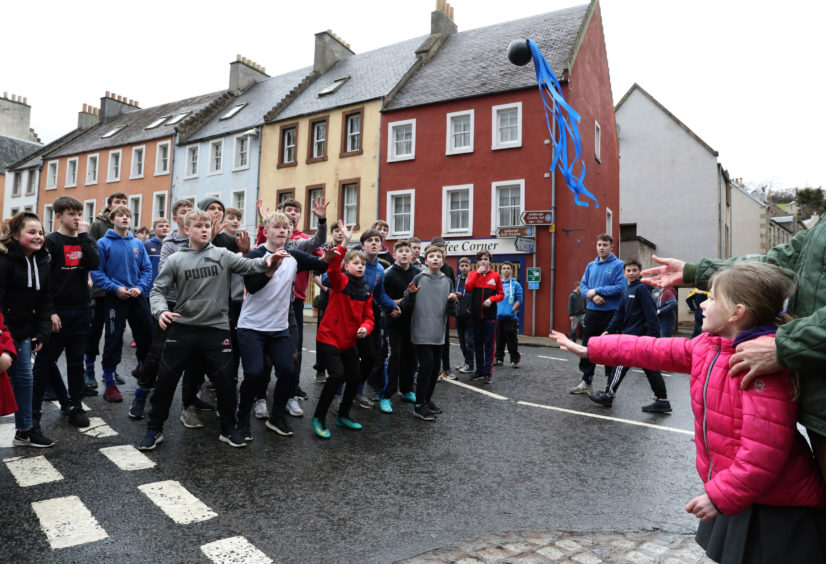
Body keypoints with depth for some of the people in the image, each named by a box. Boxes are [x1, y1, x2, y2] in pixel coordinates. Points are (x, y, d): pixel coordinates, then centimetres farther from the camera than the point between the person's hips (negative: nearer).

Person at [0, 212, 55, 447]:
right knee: (23, 377, -1)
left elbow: (45, 300, 7)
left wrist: (42, 332, 1)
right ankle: (25, 430, 12)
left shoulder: (41, 261, 5)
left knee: (23, 378, 13)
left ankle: (25, 430, 24)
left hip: (24, 331, 6)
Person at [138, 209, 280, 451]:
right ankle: (154, 429, 28)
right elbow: (158, 290, 3)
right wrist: (160, 311, -17)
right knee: (165, 379, 7)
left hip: (217, 328, 0)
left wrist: (266, 261, -30)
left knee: (225, 381, 4)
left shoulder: (222, 255, 2)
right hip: (182, 328, 1)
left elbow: (248, 265, -9)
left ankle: (228, 429, 23)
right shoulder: (175, 260, 2)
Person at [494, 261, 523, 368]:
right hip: (498, 316, 3)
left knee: (512, 340, -2)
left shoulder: (516, 284, 3)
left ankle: (515, 360, 8)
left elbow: (519, 300, -1)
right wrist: (495, 310, -1)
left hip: (511, 317, -3)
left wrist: (512, 310, -11)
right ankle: (499, 359, 21)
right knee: (499, 339, 9)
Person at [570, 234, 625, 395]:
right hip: (592, 311, 5)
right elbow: (583, 285, 8)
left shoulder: (618, 265, -6)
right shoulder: (591, 265, 11)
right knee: (587, 347, 11)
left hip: (610, 313, -5)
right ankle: (586, 381, 23)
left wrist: (597, 290, -15)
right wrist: (592, 296, -12)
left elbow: (621, 287, -17)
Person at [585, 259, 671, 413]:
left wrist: (652, 335, -22)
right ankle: (662, 401, 15)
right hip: (630, 334, 9)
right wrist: (608, 330, 10)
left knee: (621, 364, 0)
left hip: (637, 335, -9)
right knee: (649, 367, 10)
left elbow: (651, 313, -17)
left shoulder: (642, 288, -11)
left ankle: (608, 395, 12)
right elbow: (620, 314, 17)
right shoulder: (626, 291, 16)